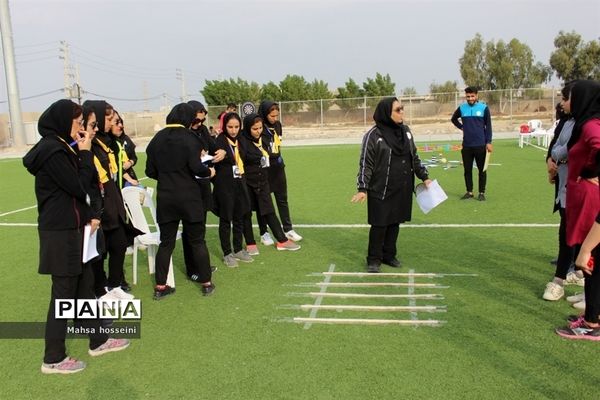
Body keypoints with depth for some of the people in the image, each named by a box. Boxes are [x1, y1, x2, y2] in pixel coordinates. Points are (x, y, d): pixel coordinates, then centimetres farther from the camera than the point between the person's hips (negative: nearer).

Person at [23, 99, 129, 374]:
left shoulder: (60, 147, 13)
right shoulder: (52, 150, -18)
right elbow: (79, 187, -18)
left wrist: (88, 216, 8)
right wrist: (86, 153, -11)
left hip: (72, 228, 10)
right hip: (60, 233, -10)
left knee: (85, 284, 15)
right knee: (64, 292, 0)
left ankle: (98, 341, 28)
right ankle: (53, 359, 14)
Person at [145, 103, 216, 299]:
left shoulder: (157, 139, 2)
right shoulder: (189, 138, -11)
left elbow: (150, 171, 6)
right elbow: (196, 167, -17)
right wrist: (209, 171, 3)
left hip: (165, 197, 4)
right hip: (188, 196, -4)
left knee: (166, 242, 12)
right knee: (197, 240, 8)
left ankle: (160, 286, 14)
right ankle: (206, 283, 15)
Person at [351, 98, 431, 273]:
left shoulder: (405, 131, 9)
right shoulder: (373, 135, -11)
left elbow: (414, 157, 18)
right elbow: (365, 164, -10)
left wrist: (424, 177, 18)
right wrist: (362, 189, -15)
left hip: (402, 189, 6)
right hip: (381, 190, -5)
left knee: (395, 223, 12)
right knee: (379, 225, 1)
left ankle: (389, 255, 27)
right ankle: (374, 259, 16)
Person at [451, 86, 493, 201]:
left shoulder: (484, 108, -2)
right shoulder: (462, 108, 4)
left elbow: (488, 126, -1)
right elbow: (454, 119, 23)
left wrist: (489, 142, -7)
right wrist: (461, 127, 7)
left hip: (480, 145, -2)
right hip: (466, 145, 2)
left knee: (482, 170, 4)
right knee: (467, 170, 7)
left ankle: (482, 193, 12)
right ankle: (469, 192, 18)